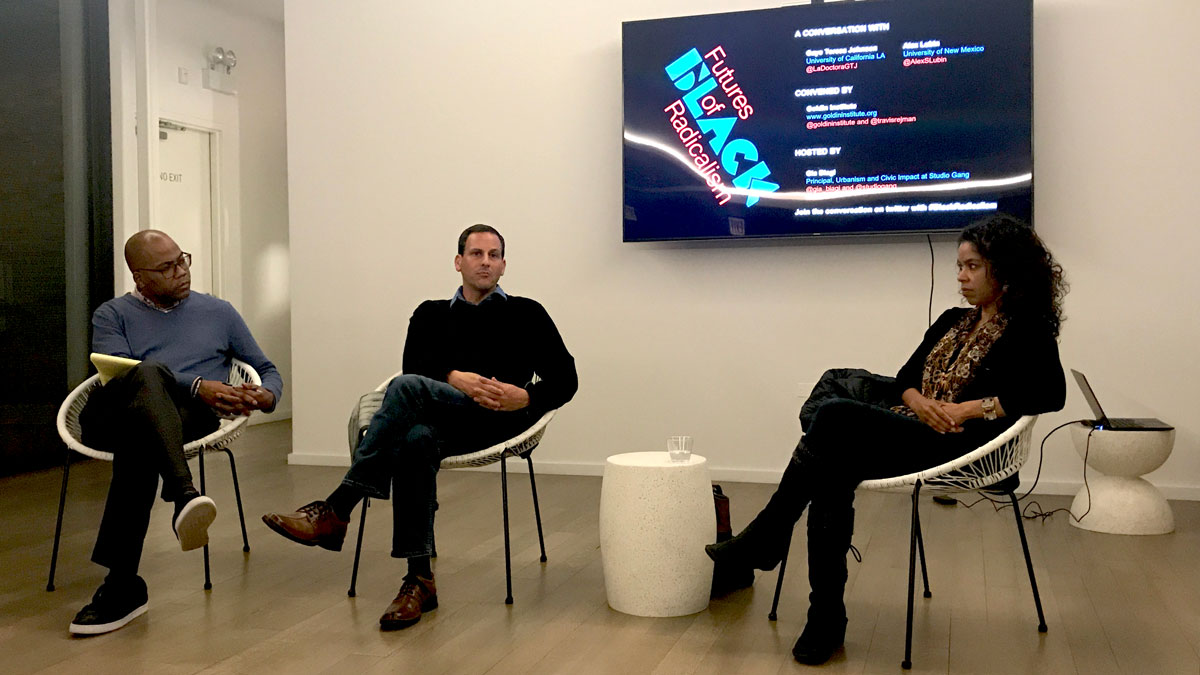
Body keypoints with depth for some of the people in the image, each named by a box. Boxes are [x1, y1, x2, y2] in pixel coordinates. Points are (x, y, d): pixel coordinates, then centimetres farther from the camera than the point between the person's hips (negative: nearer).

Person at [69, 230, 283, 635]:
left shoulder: (218, 312, 26)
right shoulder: (113, 314, 22)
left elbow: (267, 370, 26)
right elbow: (117, 370, -1)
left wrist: (266, 396, -2)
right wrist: (196, 386, -16)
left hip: (185, 419, 0)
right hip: (110, 416, 0)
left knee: (138, 444, -39)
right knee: (150, 372, -39)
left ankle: (122, 586, -42)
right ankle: (184, 493, -58)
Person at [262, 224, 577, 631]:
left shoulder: (526, 315, 19)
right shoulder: (432, 314, 25)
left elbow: (565, 380, 11)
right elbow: (415, 364, 5)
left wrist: (526, 397, -11)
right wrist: (454, 377, -17)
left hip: (499, 421, -2)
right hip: (443, 422, 2)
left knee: (407, 388, -30)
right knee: (415, 441, -38)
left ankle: (335, 512, -31)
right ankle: (420, 579, -35)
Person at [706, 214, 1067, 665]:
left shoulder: (1030, 330, 4)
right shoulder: (952, 322, 23)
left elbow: (1051, 394, -11)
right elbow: (904, 379, 19)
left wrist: (972, 408, -17)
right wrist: (920, 402, -5)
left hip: (957, 446, -6)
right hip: (908, 432, 6)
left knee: (836, 415, -27)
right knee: (832, 475, -26)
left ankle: (765, 539, -16)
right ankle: (826, 620, -19)